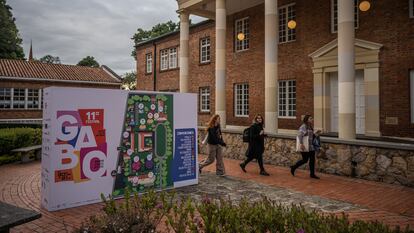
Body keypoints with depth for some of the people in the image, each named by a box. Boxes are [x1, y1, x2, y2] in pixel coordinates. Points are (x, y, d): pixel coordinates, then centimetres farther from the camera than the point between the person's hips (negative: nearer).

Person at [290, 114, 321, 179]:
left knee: (312, 159, 4)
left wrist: (316, 134, 6)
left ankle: (312, 174, 12)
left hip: (311, 146, 8)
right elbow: (299, 135, -24)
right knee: (305, 160, -2)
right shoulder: (303, 126, -13)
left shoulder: (310, 127, 14)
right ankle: (293, 167, 18)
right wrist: (301, 144, -31)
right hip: (305, 147, -8)